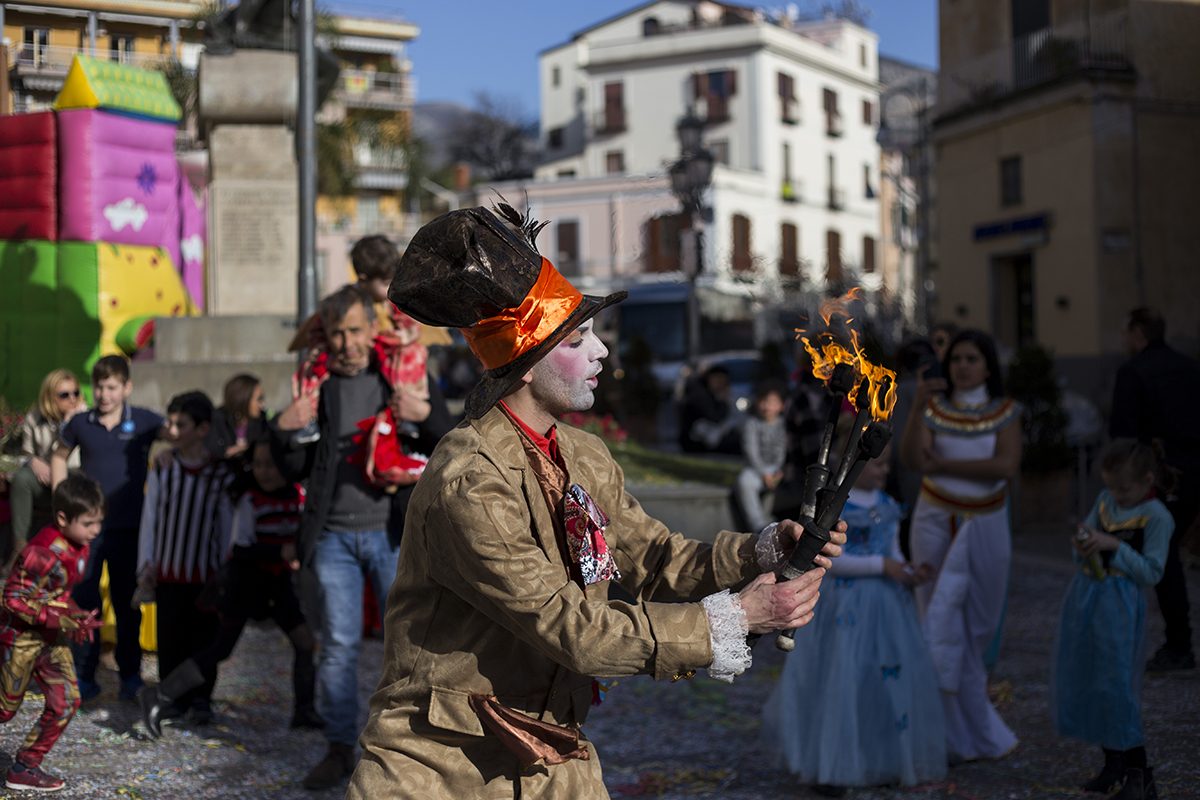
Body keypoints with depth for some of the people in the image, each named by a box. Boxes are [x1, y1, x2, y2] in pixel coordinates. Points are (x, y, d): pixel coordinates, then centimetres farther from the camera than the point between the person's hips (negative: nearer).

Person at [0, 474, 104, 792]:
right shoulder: (43, 552, -27)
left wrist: (78, 617, -1)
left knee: (66, 702, 3)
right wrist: (64, 622, -26)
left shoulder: (79, 546, 0)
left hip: (52, 638, 8)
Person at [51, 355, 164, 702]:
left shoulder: (145, 422, -6)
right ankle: (84, 676, 13)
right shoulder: (80, 423, 0)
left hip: (128, 528, -1)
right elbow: (59, 456, 17)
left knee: (126, 603, 9)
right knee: (82, 601, 3)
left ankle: (130, 675, 20)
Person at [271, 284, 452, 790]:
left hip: (392, 533, -1)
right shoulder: (317, 385, 7)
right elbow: (296, 470, 9)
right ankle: (339, 748, 13)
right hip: (333, 536, 1)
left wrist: (427, 416, -17)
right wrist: (286, 429, -9)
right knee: (338, 644, 3)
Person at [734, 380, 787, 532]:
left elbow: (787, 451, 3)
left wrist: (780, 471, -12)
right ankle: (759, 526, -33)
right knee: (744, 481, -34)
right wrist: (764, 474, -13)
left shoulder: (785, 425, 10)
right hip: (757, 468, -1)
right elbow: (752, 452, -3)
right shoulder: (752, 424, 5)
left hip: (779, 469, 1)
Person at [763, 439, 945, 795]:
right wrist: (882, 566, -19)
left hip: (886, 605, 7)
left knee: (890, 681, 7)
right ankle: (823, 767, 8)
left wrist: (911, 573, -10)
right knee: (836, 682, -3)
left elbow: (893, 553, 11)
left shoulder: (888, 506, 9)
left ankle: (879, 761, 21)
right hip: (844, 605, -7)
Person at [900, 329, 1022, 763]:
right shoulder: (934, 407, -1)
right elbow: (913, 459, -15)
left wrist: (943, 465, -17)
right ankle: (978, 733, 8)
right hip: (937, 521, 0)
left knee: (978, 621, 11)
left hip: (985, 526, 0)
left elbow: (1006, 465, -17)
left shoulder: (1005, 412, -1)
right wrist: (917, 406, -25)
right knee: (942, 620, -2)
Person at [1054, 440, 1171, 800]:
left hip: (1120, 605, -7)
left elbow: (1151, 573, -14)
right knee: (1085, 682, 11)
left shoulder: (1156, 517, -11)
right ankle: (1113, 765, 25)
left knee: (1117, 686, -8)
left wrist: (1114, 545, -20)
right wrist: (1083, 544, -8)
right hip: (1084, 596, 7)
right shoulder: (1105, 502, 9)